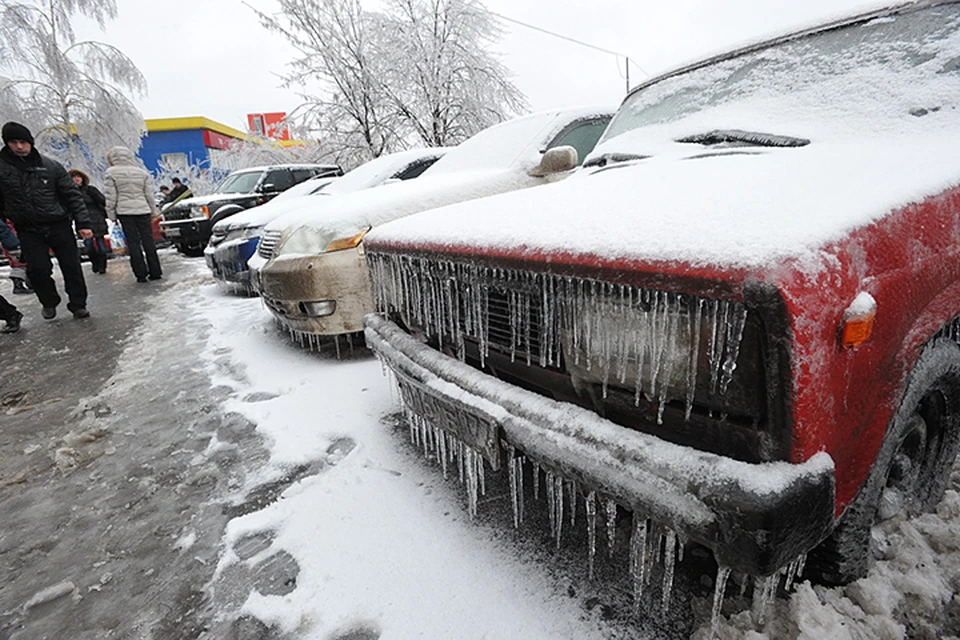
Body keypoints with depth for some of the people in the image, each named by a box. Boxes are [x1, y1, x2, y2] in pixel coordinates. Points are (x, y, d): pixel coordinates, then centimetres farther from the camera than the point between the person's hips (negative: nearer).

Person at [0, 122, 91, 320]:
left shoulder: (51, 166, 0)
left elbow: (72, 195, 1)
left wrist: (83, 223, -6)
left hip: (59, 225, 0)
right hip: (28, 230, 0)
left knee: (72, 267, 2)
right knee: (38, 269, -5)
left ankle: (78, 304, 16)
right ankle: (49, 302, 19)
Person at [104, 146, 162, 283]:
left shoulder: (111, 173, -2)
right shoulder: (142, 172, 5)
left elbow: (111, 196, -3)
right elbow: (149, 194, 5)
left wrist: (111, 214, 5)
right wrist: (154, 211, 14)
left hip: (124, 210, -2)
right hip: (143, 210, 2)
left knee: (132, 242, 2)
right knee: (148, 240, 4)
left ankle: (141, 273, 0)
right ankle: (155, 272, 4)